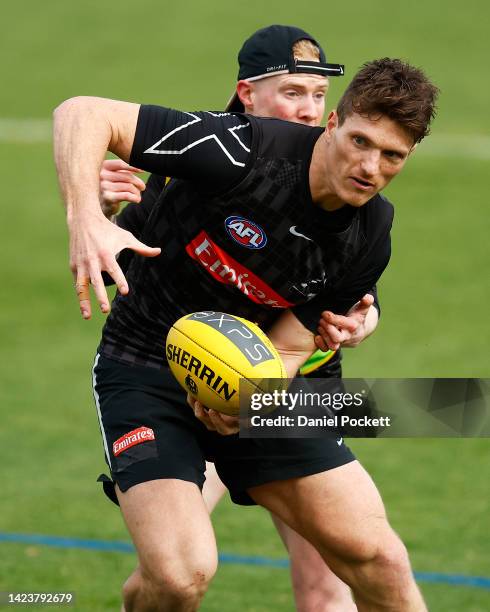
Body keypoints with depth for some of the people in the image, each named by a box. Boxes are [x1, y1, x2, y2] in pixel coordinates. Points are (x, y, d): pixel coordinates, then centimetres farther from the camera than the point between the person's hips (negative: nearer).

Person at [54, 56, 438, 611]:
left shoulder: (370, 238, -7)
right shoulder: (246, 152, -24)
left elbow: (289, 347, -3)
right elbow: (84, 114, -23)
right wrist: (86, 219, -40)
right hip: (144, 371, -5)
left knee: (377, 556, -4)